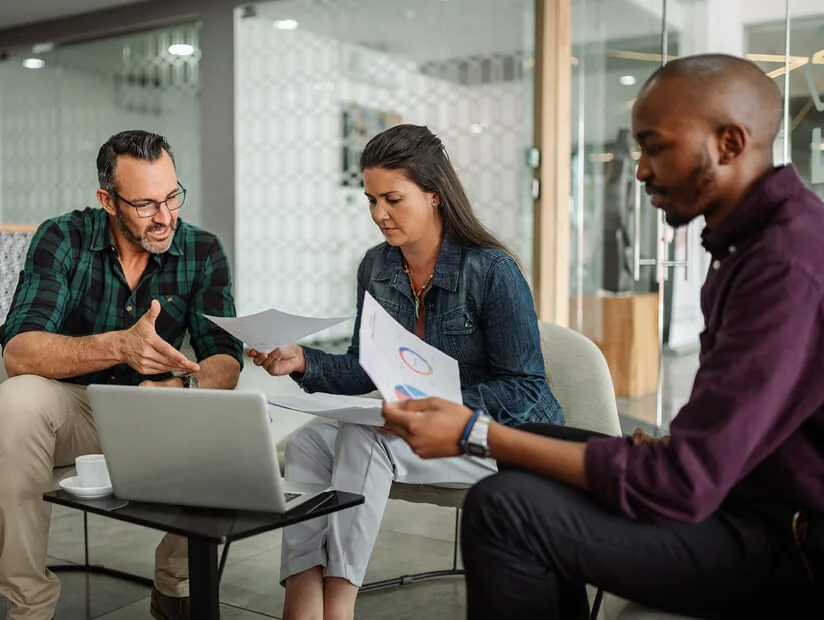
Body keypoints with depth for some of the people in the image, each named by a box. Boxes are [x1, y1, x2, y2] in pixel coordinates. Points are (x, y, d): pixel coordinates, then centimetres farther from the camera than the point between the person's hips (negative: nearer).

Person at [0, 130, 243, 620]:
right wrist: (119, 346, -43)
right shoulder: (63, 239, -13)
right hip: (70, 405, -1)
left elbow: (226, 362, -14)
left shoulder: (202, 252, -7)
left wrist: (183, 386, -38)